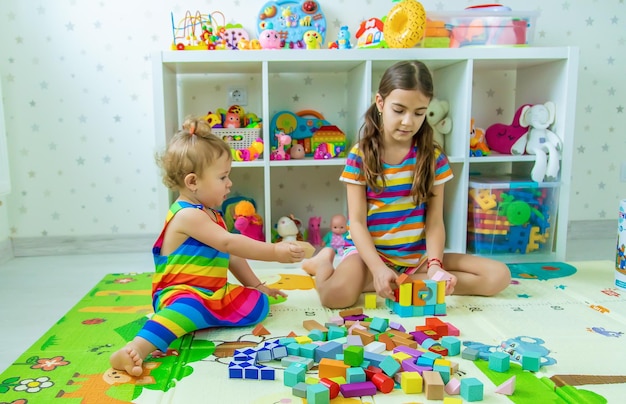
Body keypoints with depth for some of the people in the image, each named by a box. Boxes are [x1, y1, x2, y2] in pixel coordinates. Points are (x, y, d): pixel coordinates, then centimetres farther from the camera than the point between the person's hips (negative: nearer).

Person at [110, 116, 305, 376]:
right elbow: (229, 243, -25)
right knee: (189, 307, -42)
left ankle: (200, 318, -12)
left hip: (213, 294, 10)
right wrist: (275, 252, -25)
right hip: (180, 294, -10)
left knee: (258, 303, -1)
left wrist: (257, 285, 20)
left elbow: (230, 256, 22)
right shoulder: (188, 215, -16)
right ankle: (137, 350, -55)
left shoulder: (211, 215, 16)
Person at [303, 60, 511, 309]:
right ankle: (324, 262, 5)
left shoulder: (433, 156, -1)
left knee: (499, 275, -12)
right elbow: (356, 222, -11)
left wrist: (435, 265, -19)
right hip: (369, 252, -3)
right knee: (337, 295, -34)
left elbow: (435, 221, -3)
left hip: (418, 255, 4)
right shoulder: (360, 156, -7)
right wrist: (378, 268, -24)